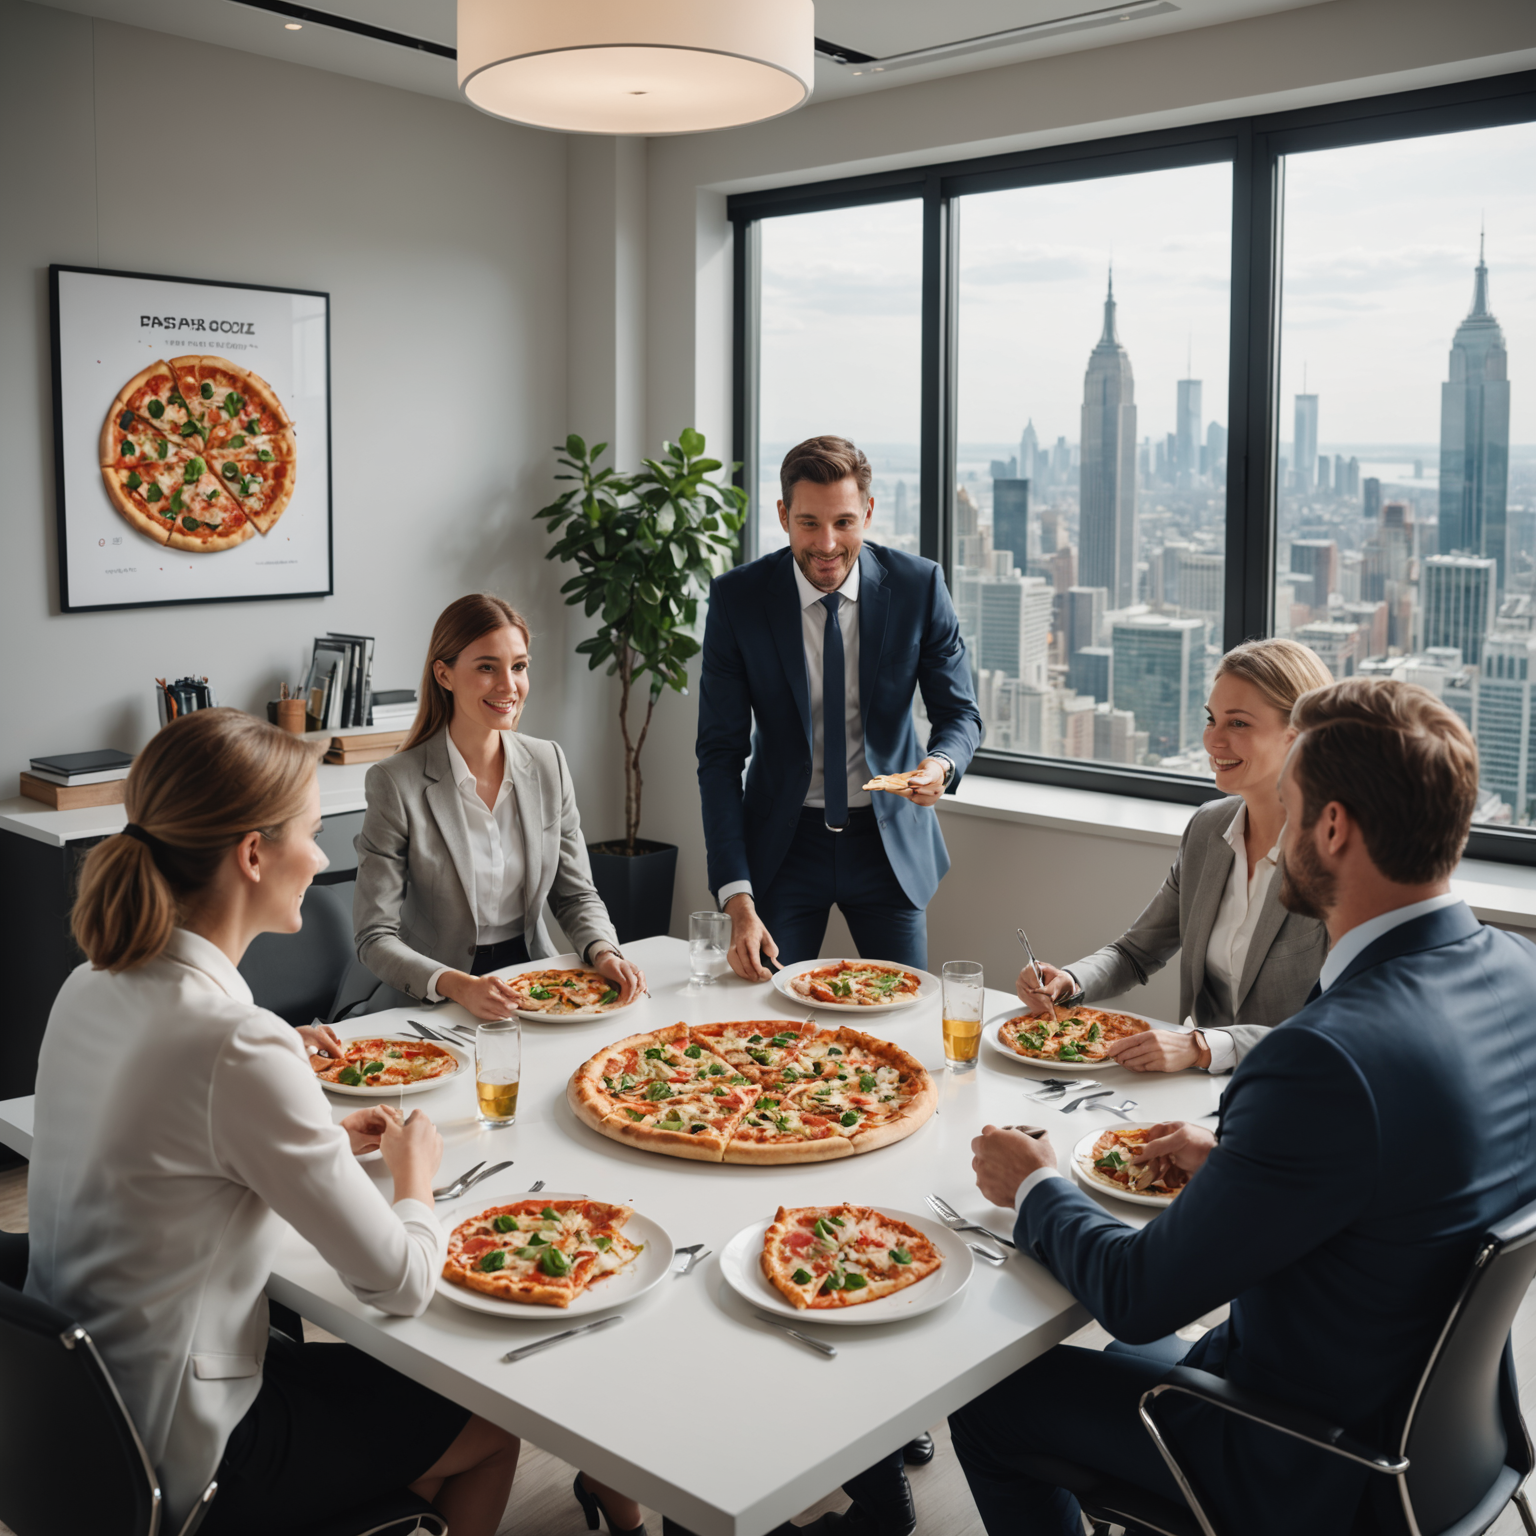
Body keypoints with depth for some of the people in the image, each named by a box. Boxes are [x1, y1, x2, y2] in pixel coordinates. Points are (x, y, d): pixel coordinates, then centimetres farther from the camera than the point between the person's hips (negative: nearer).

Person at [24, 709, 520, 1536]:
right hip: (177, 1462, -8)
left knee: (399, 1372, 26)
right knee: (492, 1423, 13)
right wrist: (414, 1171, -1)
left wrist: (326, 1146, 8)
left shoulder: (91, 986, -4)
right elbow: (400, 1282, -21)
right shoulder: (238, 1046, -30)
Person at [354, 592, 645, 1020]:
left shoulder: (548, 764, 5)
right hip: (438, 1008, -4)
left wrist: (603, 952, -9)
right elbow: (375, 937, -10)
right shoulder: (395, 784, -10)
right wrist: (459, 986, -27)